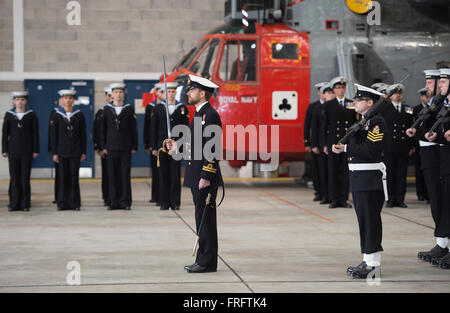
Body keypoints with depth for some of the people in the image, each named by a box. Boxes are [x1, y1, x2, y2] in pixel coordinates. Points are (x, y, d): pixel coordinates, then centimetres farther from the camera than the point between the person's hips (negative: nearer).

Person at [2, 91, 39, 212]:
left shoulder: (31, 115, 2)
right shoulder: (9, 115, 5)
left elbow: (35, 133, 2)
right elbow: (5, 133, 6)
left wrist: (35, 150, -3)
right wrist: (4, 150, 1)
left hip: (27, 151, -1)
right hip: (13, 150, 1)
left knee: (25, 178, -2)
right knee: (14, 178, 2)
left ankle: (25, 204, 4)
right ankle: (14, 203, 7)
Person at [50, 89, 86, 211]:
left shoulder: (79, 115, 3)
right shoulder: (57, 116, 3)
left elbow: (83, 135, 5)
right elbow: (53, 135, 4)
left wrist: (83, 152, 0)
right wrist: (54, 153, -1)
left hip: (75, 152, 0)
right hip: (62, 152, 0)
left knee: (74, 177, 0)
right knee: (63, 177, 2)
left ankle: (75, 203, 6)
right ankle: (63, 203, 8)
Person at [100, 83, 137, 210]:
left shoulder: (129, 109, 5)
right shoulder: (107, 109, 8)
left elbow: (134, 129, 5)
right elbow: (103, 129, 10)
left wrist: (134, 147, 0)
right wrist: (103, 146, 4)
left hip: (125, 148, -1)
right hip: (111, 148, 1)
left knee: (125, 175, -2)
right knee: (112, 175, 2)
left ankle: (125, 202, 2)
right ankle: (114, 202, 7)